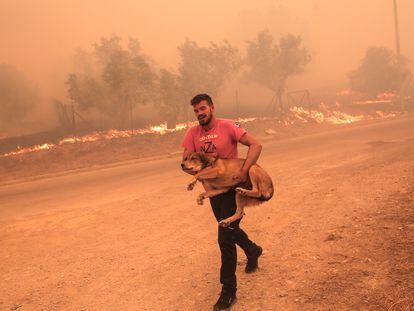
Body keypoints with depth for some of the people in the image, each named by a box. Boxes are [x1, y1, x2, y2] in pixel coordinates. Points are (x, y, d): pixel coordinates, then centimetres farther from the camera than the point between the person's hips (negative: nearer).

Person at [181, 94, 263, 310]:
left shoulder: (227, 126, -15)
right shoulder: (193, 133, -1)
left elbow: (256, 145, -20)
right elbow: (186, 160, -3)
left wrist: (244, 170, -31)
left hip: (232, 187, -6)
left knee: (225, 238, -10)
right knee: (229, 229, 23)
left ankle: (228, 291, 2)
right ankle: (253, 250, 54)